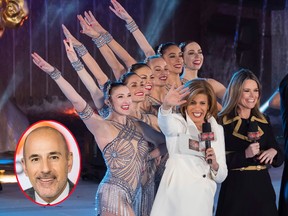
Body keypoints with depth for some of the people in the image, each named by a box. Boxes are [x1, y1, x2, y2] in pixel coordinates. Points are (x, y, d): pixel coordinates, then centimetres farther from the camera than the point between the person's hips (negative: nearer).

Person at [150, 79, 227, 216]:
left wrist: (214, 164, -10)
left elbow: (221, 177, 12)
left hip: (202, 200, 3)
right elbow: (165, 122, -26)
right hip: (174, 198, -3)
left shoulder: (217, 130, 12)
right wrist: (166, 105, -47)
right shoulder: (178, 123, 1)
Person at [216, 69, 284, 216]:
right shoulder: (222, 122, -5)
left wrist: (273, 152, -8)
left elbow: (279, 160, 13)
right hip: (235, 188, -4)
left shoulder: (264, 121, 10)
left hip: (263, 187, 4)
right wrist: (245, 154, -20)